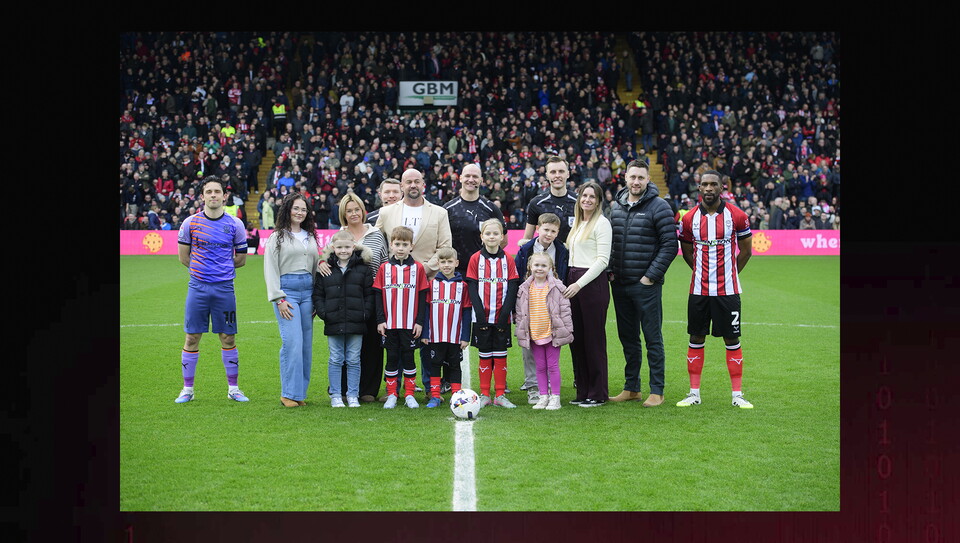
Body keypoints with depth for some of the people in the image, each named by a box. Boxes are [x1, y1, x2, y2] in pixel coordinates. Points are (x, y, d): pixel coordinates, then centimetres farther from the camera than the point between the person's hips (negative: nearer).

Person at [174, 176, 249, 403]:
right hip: (197, 287, 0)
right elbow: (183, 257, 10)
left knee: (228, 338, 4)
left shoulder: (235, 224, 2)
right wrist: (201, 268, 11)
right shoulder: (191, 223, 1)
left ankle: (233, 388, 15)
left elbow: (241, 259, 11)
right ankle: (187, 389, 15)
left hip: (224, 287, 0)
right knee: (192, 338, 3)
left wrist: (221, 268, 9)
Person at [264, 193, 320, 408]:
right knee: (292, 343, -14)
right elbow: (270, 270, -2)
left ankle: (300, 392, 10)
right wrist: (279, 299, -11)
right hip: (287, 290, -5)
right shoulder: (277, 237, 3)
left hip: (308, 292, 5)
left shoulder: (310, 237, 18)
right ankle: (289, 394, -8)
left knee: (306, 344, 3)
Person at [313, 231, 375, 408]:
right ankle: (335, 396, 15)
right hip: (333, 324, 0)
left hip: (356, 324, 0)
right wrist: (323, 313, -6)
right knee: (336, 360, 6)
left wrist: (365, 313, -7)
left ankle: (353, 396, 15)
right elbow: (318, 294, 6)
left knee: (354, 360, 7)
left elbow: (370, 294, 3)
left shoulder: (363, 268, 3)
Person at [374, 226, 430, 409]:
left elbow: (422, 296, 1)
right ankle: (391, 395, 14)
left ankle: (409, 395, 14)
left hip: (410, 324, -1)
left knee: (408, 357, 6)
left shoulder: (418, 268, 0)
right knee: (392, 358, 7)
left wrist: (420, 321, -3)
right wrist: (380, 320, -2)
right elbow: (378, 295, 4)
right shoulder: (384, 268, 3)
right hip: (389, 324, 1)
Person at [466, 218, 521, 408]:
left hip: (502, 318, 1)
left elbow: (512, 289, -2)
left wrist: (504, 314, -11)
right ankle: (484, 395, 12)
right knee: (485, 356, 6)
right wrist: (480, 315, -12)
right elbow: (472, 289, -3)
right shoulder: (475, 259, 1)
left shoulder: (508, 259, 2)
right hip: (482, 318, 0)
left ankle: (500, 395, 10)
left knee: (500, 356, 4)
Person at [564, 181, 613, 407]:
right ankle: (583, 391, 17)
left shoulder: (602, 223, -6)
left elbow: (602, 260, -13)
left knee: (594, 339, -3)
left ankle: (598, 394, 5)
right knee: (576, 338, 9)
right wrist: (570, 282, 8)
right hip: (573, 281, 8)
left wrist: (579, 284, -18)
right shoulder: (576, 222, 17)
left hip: (593, 282, -8)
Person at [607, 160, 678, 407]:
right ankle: (631, 388, 22)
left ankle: (656, 391, 7)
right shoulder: (615, 207, 11)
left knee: (653, 338, 0)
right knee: (628, 338, 13)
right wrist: (611, 271, 6)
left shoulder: (659, 207, -7)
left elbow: (670, 245, -10)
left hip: (646, 285, -6)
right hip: (619, 284, 6)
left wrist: (651, 276, -12)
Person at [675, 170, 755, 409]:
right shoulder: (689, 219, 2)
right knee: (696, 339, 6)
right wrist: (703, 272, 13)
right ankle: (694, 393, 15)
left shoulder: (737, 216, -3)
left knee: (732, 340, 3)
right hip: (699, 290, 2)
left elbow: (745, 251, 7)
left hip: (727, 290, -2)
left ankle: (737, 395, 10)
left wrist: (728, 274, 10)